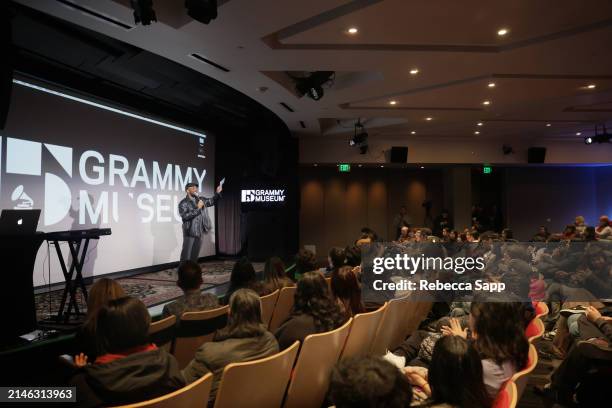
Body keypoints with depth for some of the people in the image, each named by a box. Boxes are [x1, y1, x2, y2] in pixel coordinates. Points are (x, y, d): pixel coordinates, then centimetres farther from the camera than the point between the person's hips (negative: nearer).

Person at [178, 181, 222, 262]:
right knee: (186, 256, -5)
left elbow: (212, 201, 16)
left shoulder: (201, 199, 9)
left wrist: (217, 193, -2)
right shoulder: (183, 203, -8)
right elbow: (185, 216, -21)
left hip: (199, 233, 6)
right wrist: (197, 208, -21)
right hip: (190, 233, -6)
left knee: (195, 256, 12)